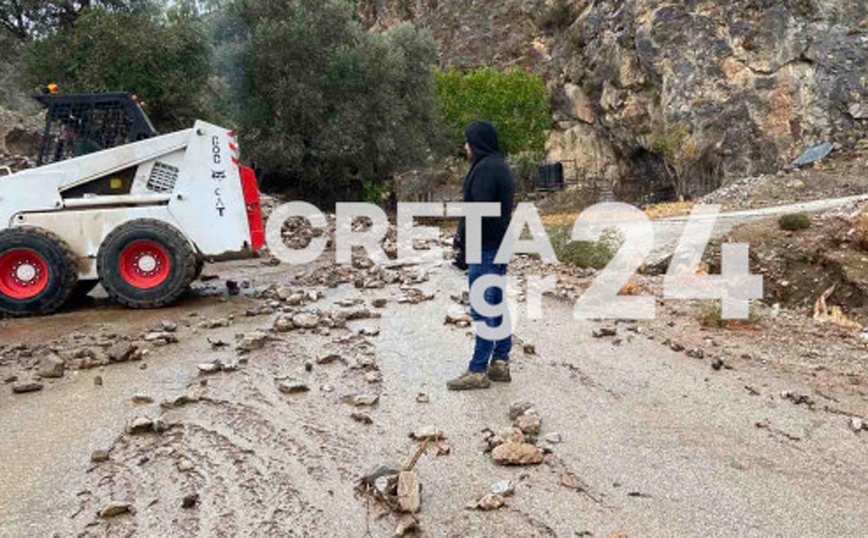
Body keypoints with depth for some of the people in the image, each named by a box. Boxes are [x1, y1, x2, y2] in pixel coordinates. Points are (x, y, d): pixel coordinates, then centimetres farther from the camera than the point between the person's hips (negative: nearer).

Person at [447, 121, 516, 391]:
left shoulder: (485, 169, -16)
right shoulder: (500, 166, 15)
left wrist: (464, 243, -13)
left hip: (485, 249, -10)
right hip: (500, 245, 10)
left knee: (482, 310, -5)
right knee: (497, 306, 14)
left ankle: (478, 371, 2)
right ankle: (500, 363, 22)